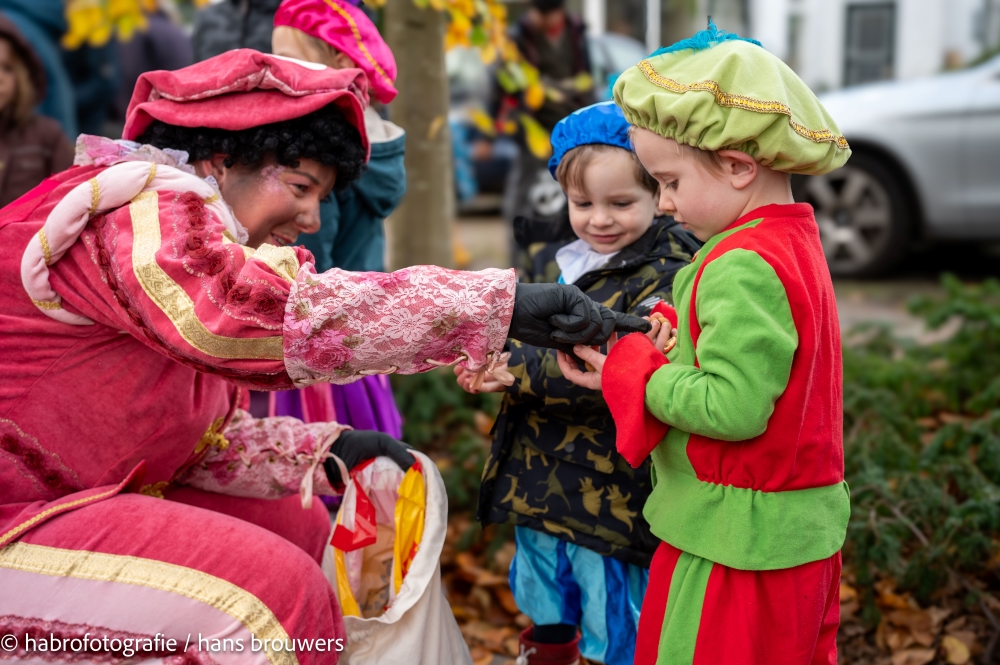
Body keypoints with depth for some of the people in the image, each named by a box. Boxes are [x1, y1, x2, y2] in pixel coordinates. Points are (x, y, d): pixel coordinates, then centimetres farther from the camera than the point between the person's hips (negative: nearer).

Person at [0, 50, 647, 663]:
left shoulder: (180, 222, 13)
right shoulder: (144, 211, -18)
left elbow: (185, 439, 10)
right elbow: (262, 313, -39)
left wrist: (324, 453, -6)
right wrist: (504, 304, -37)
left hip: (79, 500, 10)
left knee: (292, 520, 13)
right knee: (272, 584, -20)